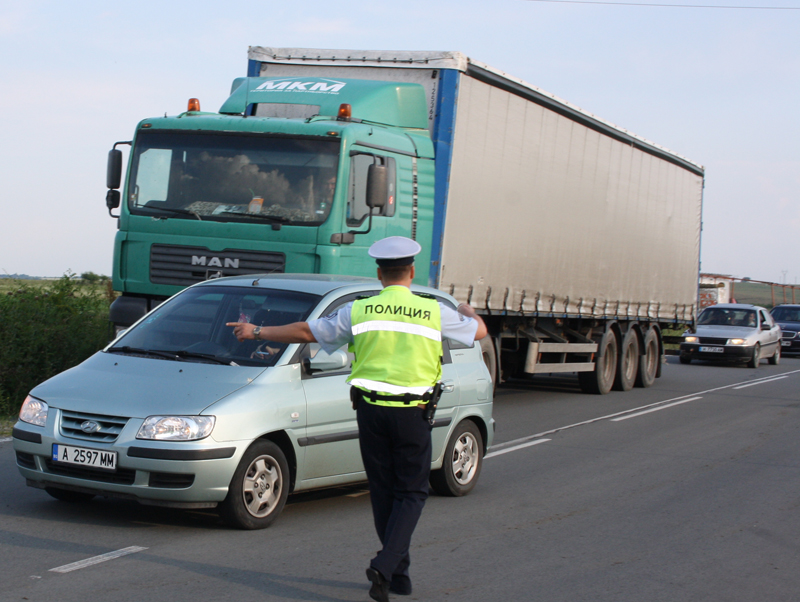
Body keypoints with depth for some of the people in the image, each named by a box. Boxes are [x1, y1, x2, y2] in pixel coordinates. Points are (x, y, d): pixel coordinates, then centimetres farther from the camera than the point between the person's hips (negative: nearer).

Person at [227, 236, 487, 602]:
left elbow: (306, 332, 3)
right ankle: (386, 565, -13)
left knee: (383, 491, 12)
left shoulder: (358, 311, -2)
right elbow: (479, 331, 14)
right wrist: (469, 312, 38)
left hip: (371, 410, 2)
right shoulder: (434, 312, -2)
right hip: (412, 414, -1)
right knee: (411, 493, 6)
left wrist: (256, 332, 16)